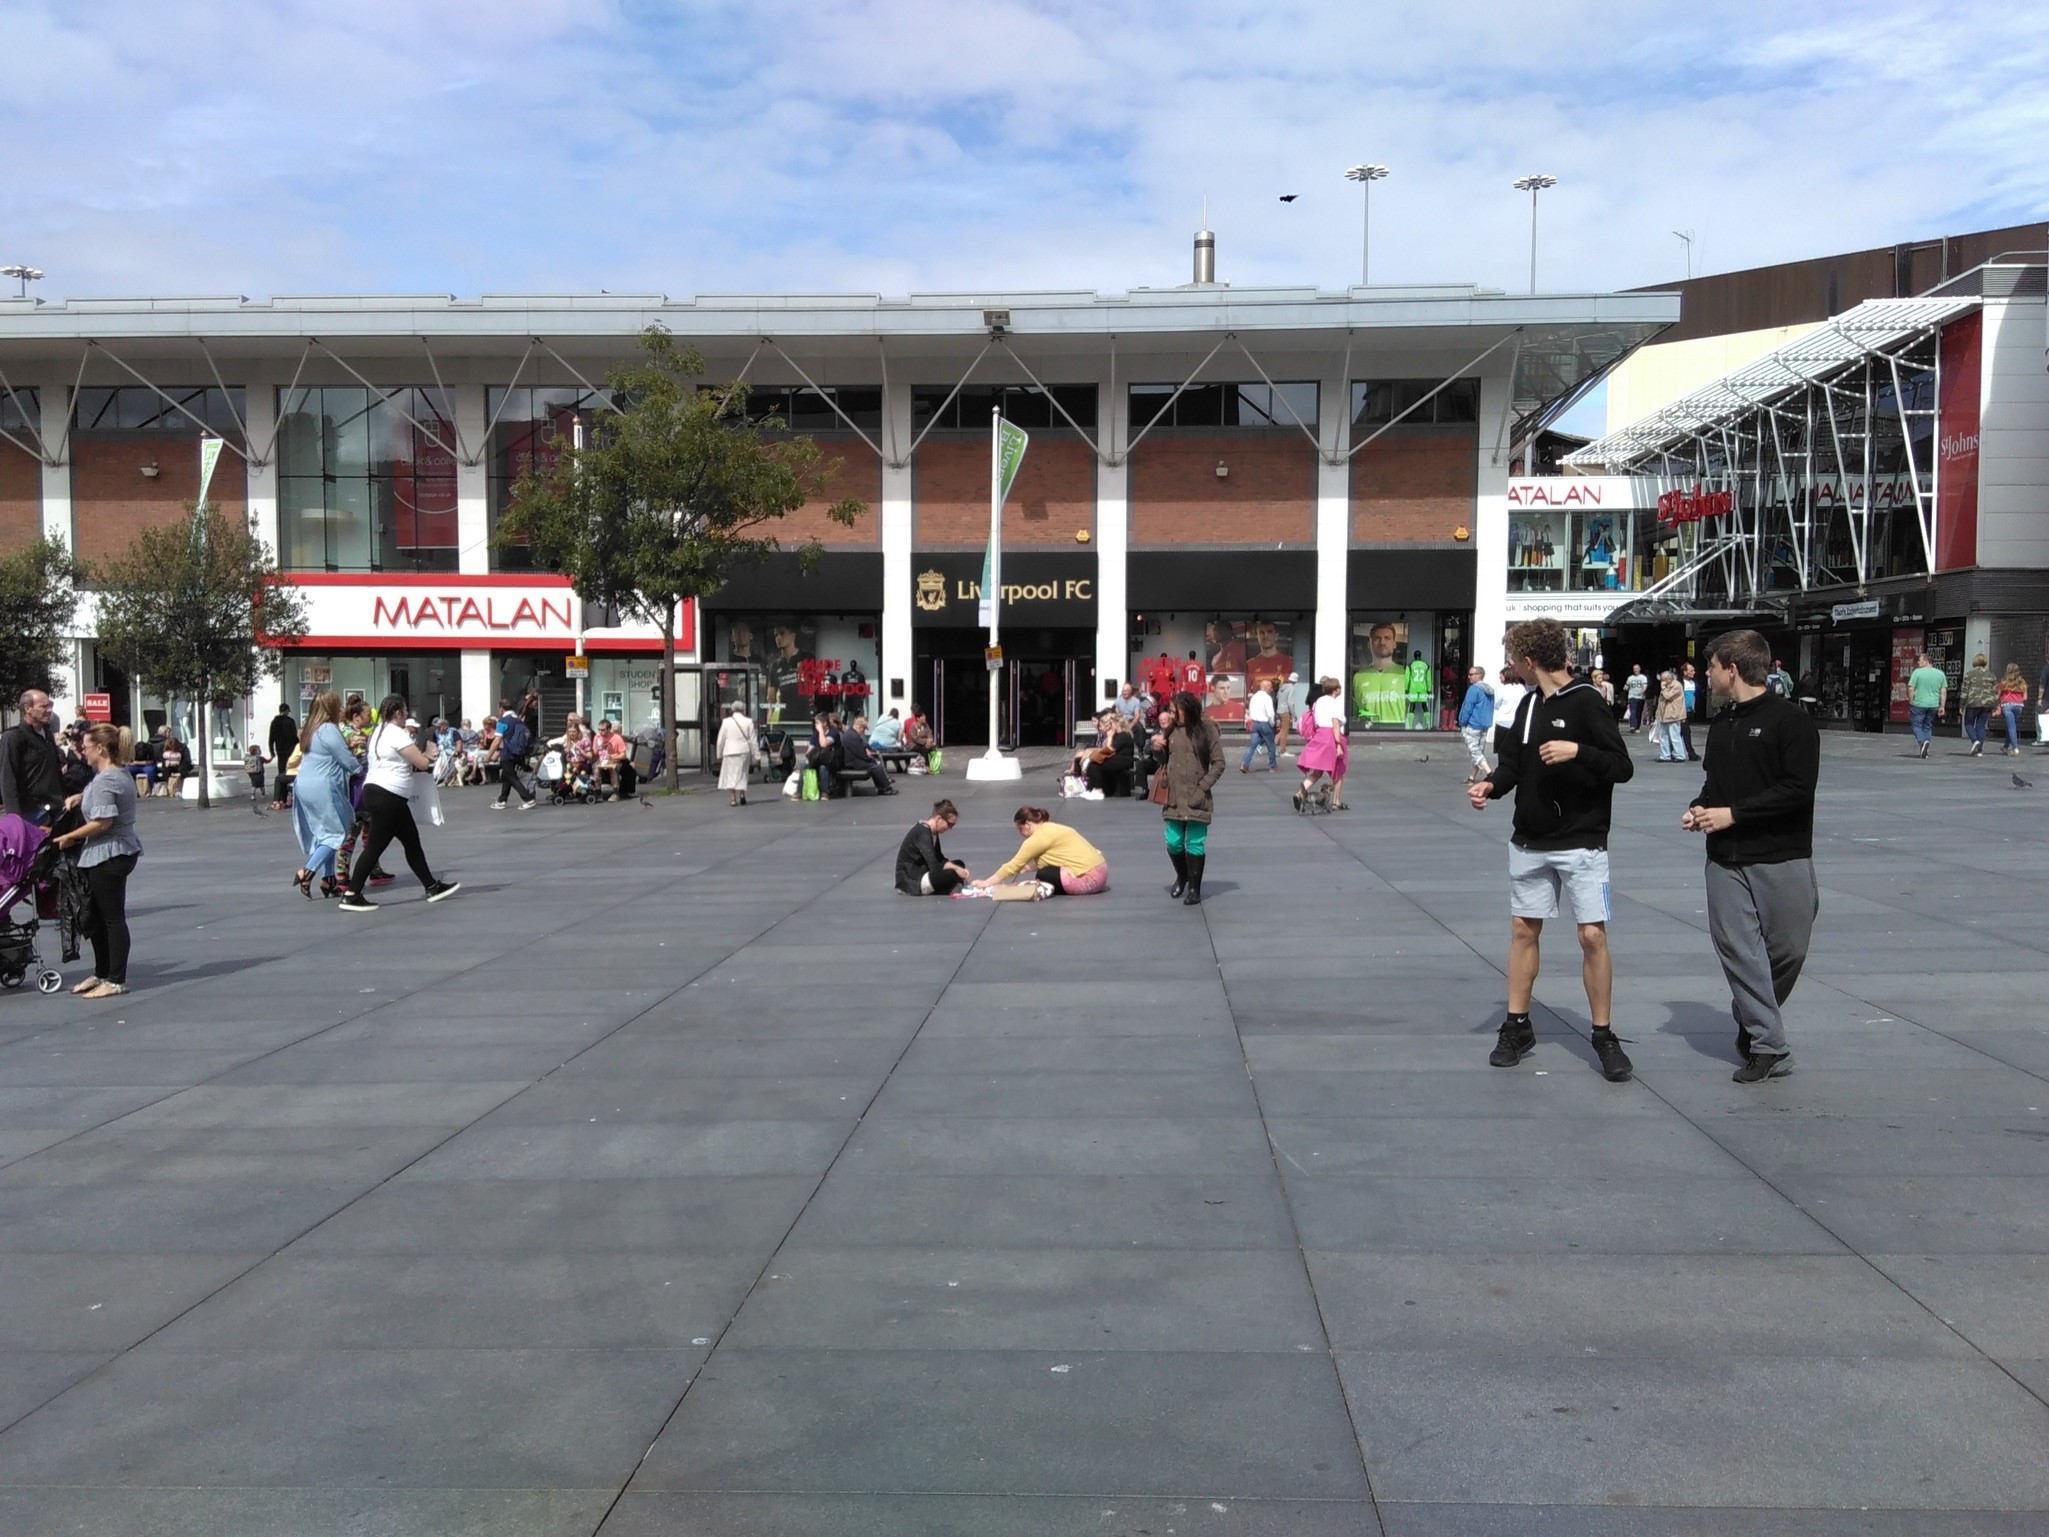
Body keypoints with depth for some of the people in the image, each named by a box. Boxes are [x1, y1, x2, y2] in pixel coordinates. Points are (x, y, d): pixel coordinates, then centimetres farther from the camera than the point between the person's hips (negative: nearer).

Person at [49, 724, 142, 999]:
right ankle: (102, 974, 27)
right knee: (97, 917, 18)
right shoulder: (122, 774, 13)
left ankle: (117, 981, 2)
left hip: (109, 855, -10)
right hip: (117, 853, 10)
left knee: (112, 918, -4)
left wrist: (70, 837, -12)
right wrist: (79, 797, 15)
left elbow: (102, 822, -24)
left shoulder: (105, 781, -18)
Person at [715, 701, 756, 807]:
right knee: (742, 773, 14)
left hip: (729, 752, -1)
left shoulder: (726, 722, -1)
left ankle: (733, 798, -5)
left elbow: (720, 740, 2)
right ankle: (742, 794, 0)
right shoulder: (748, 722, -2)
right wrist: (753, 757, 5)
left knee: (730, 774, 4)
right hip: (744, 751, 1)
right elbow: (752, 740, -1)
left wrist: (719, 755, 12)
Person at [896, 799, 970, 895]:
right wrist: (956, 870, -19)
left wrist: (957, 868, -5)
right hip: (909, 880, -10)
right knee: (952, 875, -27)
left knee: (959, 864, 12)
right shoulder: (923, 833, -24)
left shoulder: (933, 831, 6)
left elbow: (940, 859, 12)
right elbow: (934, 867, -31)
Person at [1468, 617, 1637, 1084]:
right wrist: (1491, 785, -6)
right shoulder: (1529, 704, 9)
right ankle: (1517, 1028, 20)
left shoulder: (1586, 702, -11)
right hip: (1529, 843, 6)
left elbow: (1623, 767, -13)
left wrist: (1577, 751, -28)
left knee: (1593, 935, -6)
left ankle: (1604, 1036, 8)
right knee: (1523, 929, 9)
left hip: (1581, 844, -6)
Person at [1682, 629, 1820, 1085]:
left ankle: (1752, 1023, 26)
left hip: (1782, 858, -6)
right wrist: (1700, 807, 4)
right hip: (1726, 859, 6)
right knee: (1737, 948, -3)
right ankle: (1768, 1047, 3)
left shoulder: (1791, 720, -9)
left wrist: (1733, 814, -17)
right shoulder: (1721, 724, 14)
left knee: (1786, 949, 2)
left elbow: (1798, 789, -16)